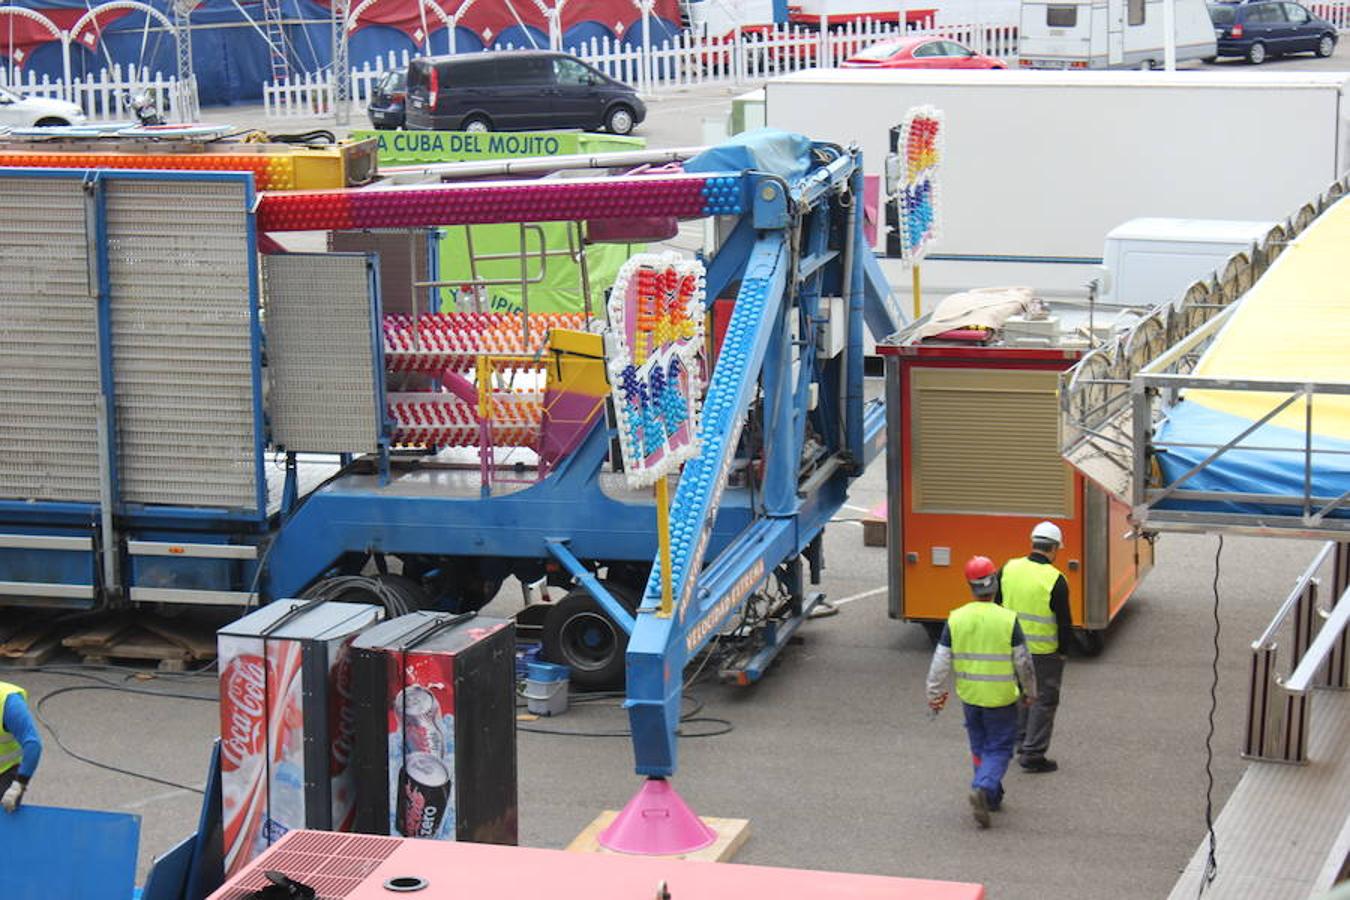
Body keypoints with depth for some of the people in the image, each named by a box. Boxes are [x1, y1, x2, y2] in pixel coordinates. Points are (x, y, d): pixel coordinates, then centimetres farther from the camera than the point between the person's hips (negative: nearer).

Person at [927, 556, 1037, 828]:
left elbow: (941, 661, -4)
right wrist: (1030, 691, 8)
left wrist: (934, 694, 7)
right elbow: (1023, 662, -8)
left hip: (969, 696, 3)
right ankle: (983, 788, -17)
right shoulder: (1008, 620, -15)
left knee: (980, 747, 20)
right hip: (1001, 698, -3)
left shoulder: (955, 619, -8)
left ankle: (992, 796, 27)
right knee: (999, 749, 6)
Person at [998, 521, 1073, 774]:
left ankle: (1023, 744, 30)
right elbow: (1065, 622, -12)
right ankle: (1033, 754, 5)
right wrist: (1063, 648, 4)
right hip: (1044, 651, -5)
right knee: (1044, 700, 5)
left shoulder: (1009, 569, -2)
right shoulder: (1055, 580, -18)